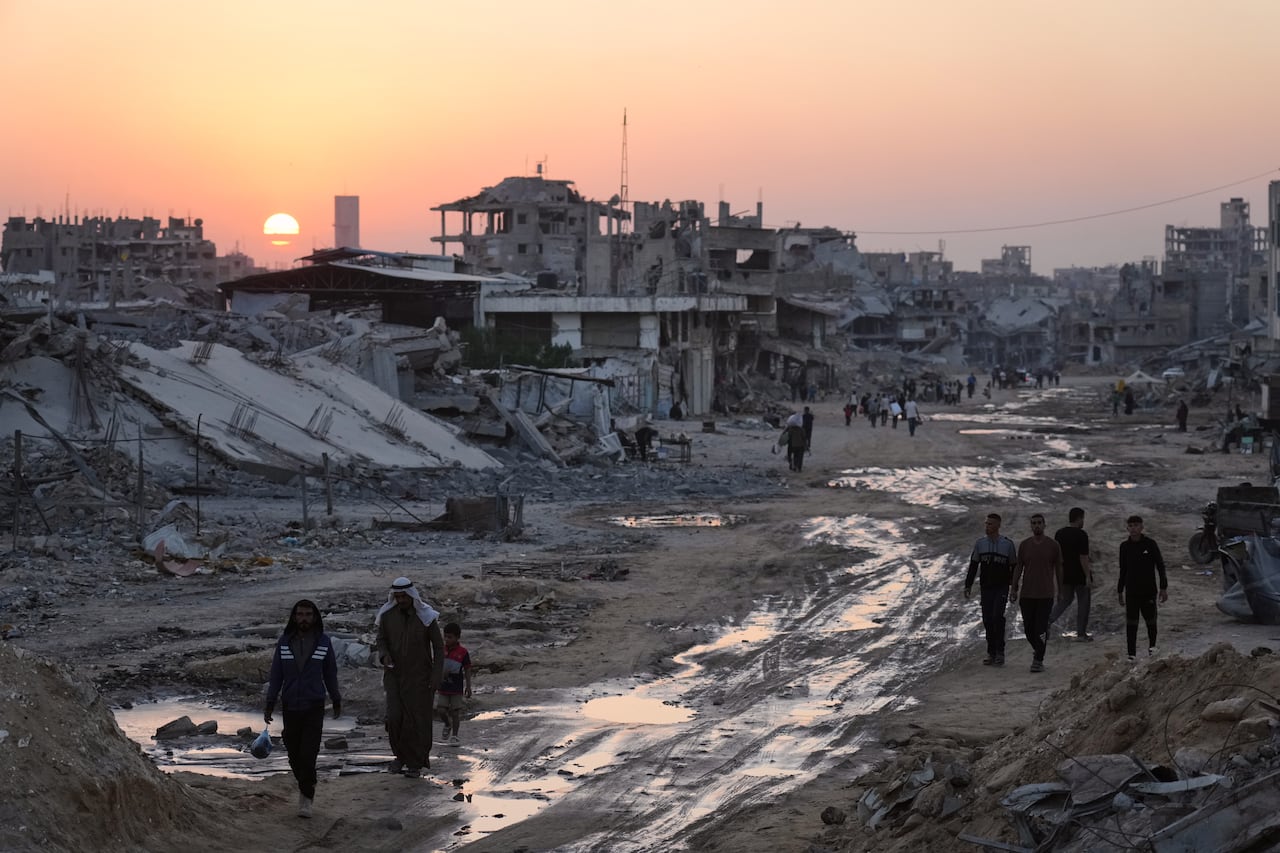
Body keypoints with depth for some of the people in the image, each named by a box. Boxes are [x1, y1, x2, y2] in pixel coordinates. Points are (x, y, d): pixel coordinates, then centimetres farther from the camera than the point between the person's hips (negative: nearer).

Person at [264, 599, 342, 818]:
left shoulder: (324, 642, -2)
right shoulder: (284, 642, 0)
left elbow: (330, 673, 7)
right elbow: (276, 675, 3)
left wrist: (337, 701, 14)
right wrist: (269, 705, 1)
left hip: (314, 707, -2)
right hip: (290, 706, 2)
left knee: (308, 754, -11)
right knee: (294, 753, 7)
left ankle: (306, 799, -1)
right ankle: (307, 786, 32)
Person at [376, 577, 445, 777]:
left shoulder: (425, 616, -8)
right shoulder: (387, 615, -2)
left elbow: (438, 646, -3)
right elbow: (381, 639, 10)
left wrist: (436, 676, -8)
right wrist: (384, 655, -13)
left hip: (419, 676, -2)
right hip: (395, 674, 2)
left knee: (418, 720, -2)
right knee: (394, 717, -8)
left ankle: (416, 764, 9)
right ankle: (401, 755, 14)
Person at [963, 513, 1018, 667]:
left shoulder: (1007, 544, 0)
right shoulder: (980, 544, 7)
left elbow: (1014, 567, 5)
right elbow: (973, 566, 12)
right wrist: (968, 585, 5)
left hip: (1001, 588, -3)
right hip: (985, 588, 3)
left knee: (997, 617, -16)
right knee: (987, 620, 2)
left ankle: (999, 652, -9)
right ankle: (991, 653, 10)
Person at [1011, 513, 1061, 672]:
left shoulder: (1053, 546, 2)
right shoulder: (1024, 545, 7)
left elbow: (1059, 569, 7)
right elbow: (1018, 568, 10)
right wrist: (1013, 588, 4)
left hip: (1045, 594, -2)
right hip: (1026, 594, 2)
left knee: (1041, 628, -8)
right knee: (1028, 628, 5)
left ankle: (1038, 660, -5)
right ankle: (1037, 649, 31)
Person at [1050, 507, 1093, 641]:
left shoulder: (1059, 534, 5)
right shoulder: (1081, 535, -16)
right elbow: (1083, 557, -20)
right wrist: (1088, 577, -17)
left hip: (1065, 575, 6)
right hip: (1080, 575, -6)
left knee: (1065, 600, 18)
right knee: (1083, 603, 7)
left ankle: (1049, 620, -3)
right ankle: (1081, 633, 10)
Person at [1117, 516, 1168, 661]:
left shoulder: (1150, 544, -5)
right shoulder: (1125, 546, 5)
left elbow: (1160, 566, -1)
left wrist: (1164, 588, -5)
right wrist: (1120, 591, 14)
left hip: (1148, 590, -2)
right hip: (1131, 592, 2)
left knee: (1150, 621, 7)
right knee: (1131, 623, -1)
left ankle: (1152, 646, 31)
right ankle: (1131, 653, 1)